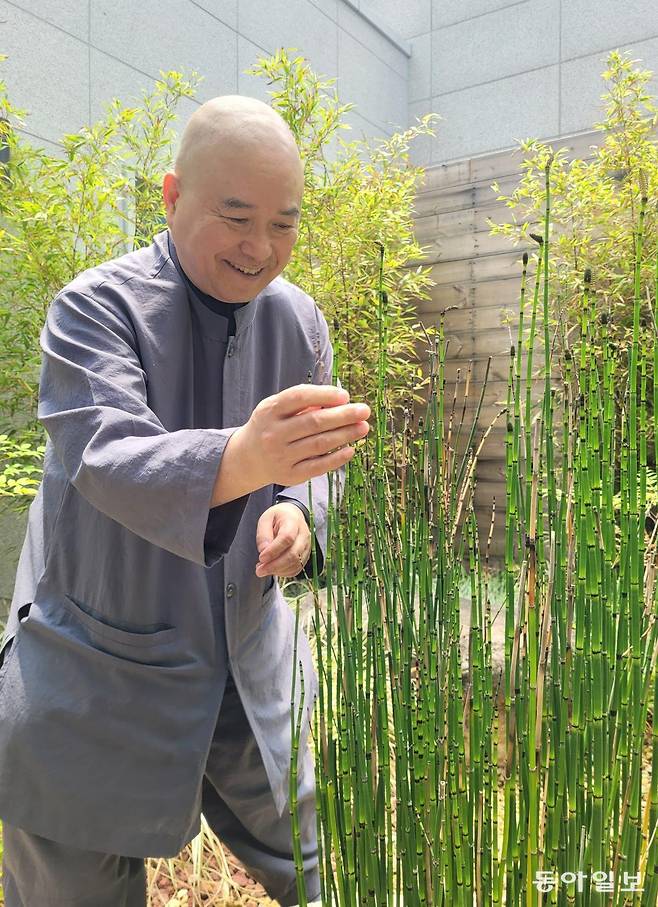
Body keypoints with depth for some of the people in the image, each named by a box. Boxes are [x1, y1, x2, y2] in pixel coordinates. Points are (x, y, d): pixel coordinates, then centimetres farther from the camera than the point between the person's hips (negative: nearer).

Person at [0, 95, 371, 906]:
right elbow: (106, 459, -31)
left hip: (251, 670, 5)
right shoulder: (97, 307, -15)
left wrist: (298, 510, -19)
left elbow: (317, 463, 5)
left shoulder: (298, 322, 0)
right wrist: (243, 458, -51)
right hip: (97, 684, -4)